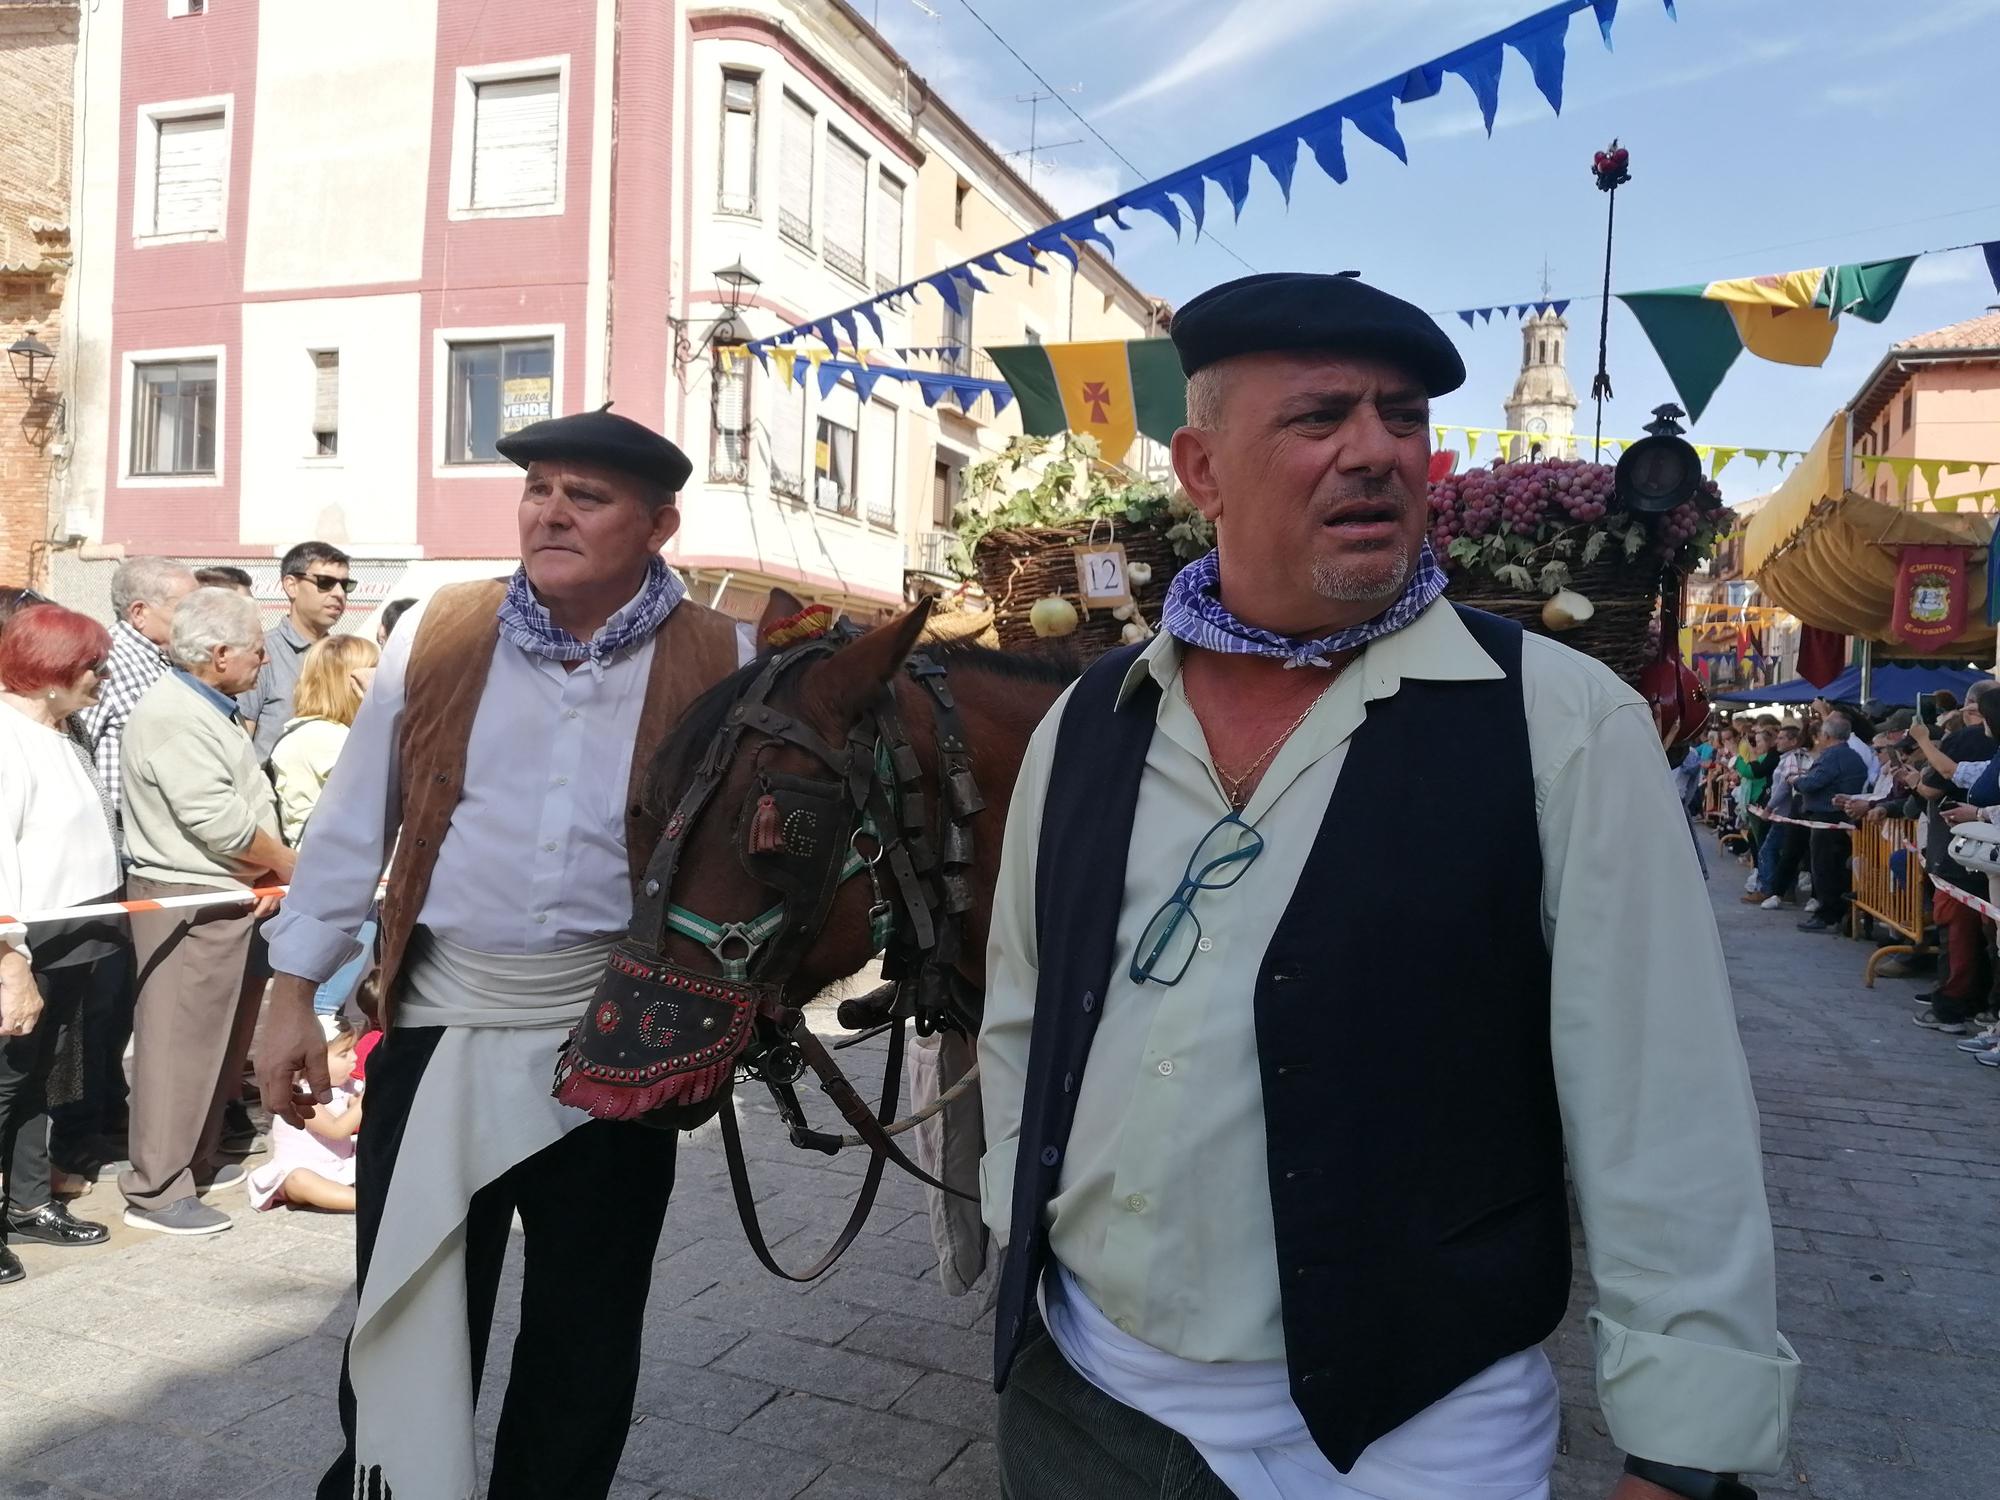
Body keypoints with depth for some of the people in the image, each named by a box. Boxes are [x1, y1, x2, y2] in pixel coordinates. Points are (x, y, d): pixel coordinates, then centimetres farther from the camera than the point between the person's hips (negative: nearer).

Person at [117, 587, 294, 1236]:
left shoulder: (209, 710, 14)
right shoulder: (173, 716, -17)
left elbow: (247, 805, 14)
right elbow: (220, 823, -23)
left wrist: (267, 876, 0)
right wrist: (288, 868, -8)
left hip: (228, 897, 10)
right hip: (189, 902, -10)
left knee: (217, 1038, 18)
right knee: (179, 1044, -2)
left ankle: (197, 1160, 31)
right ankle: (156, 1188, 8)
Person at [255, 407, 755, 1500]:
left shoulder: (720, 664, -6)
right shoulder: (434, 636, -1)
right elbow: (350, 825, 4)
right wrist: (292, 992, 5)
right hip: (439, 1024, 1)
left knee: (585, 1338, 16)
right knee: (405, 1319, 14)